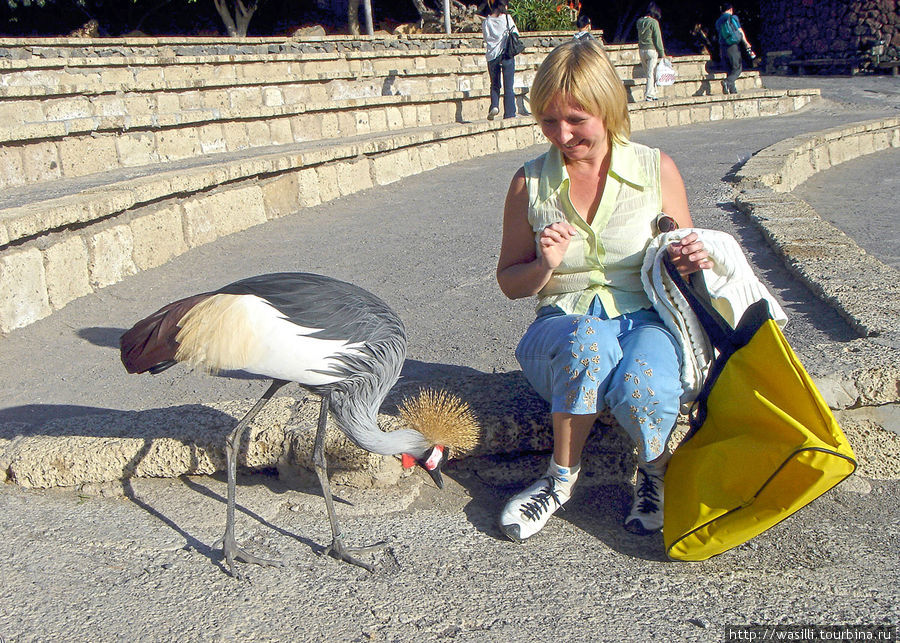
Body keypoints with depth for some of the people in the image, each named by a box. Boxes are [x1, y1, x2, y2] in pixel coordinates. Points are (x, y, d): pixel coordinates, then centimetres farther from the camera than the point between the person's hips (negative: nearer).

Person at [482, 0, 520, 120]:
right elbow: (516, 34, 1)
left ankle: (494, 106, -6)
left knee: (494, 84, 16)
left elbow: (486, 39, 10)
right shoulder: (507, 18, -3)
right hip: (507, 55, -2)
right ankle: (509, 113, 2)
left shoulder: (486, 22, 2)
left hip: (491, 55, 2)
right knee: (508, 86, 3)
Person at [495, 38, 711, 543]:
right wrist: (546, 266, -12)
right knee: (591, 339, -37)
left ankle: (657, 469, 1)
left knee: (640, 390, -35)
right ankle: (563, 475, -15)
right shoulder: (530, 183, 3)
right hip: (562, 327, 0)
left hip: (645, 320, 0)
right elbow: (510, 283, 10)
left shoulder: (656, 170, 2)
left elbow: (682, 263, 13)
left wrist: (692, 262, -12)